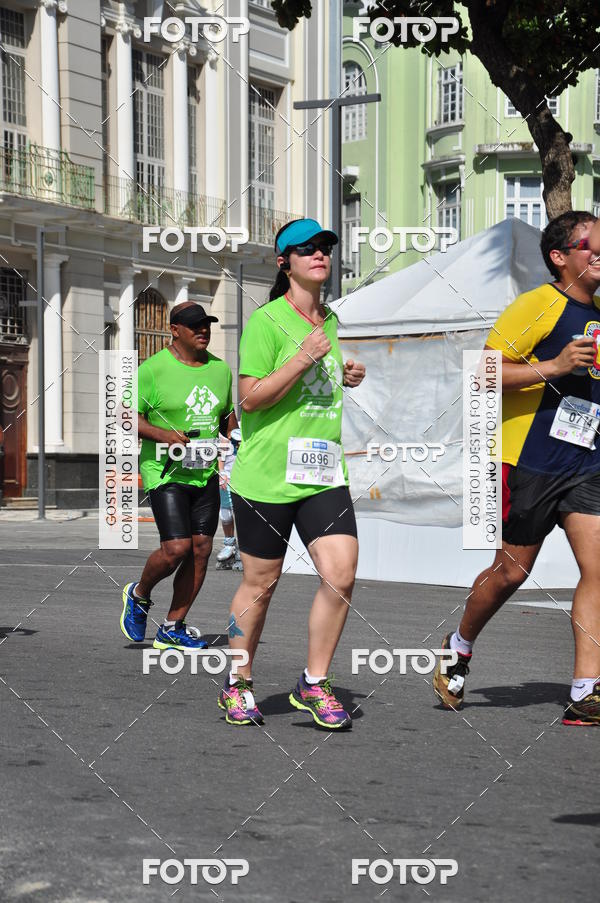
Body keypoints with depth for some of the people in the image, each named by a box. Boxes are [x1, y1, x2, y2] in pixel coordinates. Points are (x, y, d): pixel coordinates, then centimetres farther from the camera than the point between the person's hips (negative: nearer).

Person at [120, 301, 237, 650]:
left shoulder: (220, 369, 11)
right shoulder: (154, 369, -7)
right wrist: (165, 435, -21)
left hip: (206, 473, 6)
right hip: (166, 472, -6)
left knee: (201, 548, 1)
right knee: (177, 548, -15)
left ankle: (172, 628, 12)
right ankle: (139, 595, 16)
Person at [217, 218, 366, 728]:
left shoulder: (331, 321, 15)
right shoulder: (266, 321, -8)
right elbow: (251, 398, -13)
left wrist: (345, 377, 10)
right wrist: (302, 360, -21)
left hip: (324, 474, 6)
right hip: (268, 475, -6)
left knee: (341, 575, -9)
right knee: (260, 584, 5)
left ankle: (314, 685, 6)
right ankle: (238, 686, 23)